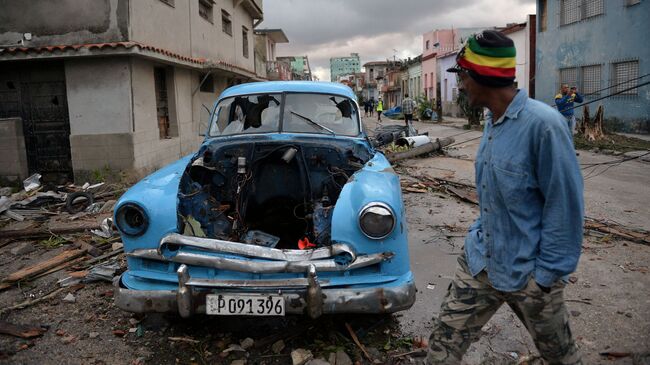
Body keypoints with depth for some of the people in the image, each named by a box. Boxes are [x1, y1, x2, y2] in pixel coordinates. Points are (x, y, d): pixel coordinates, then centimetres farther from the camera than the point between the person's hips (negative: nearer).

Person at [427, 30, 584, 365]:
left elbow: (565, 206, -19)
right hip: (480, 261, 7)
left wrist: (547, 274, -16)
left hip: (527, 273, -7)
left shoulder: (542, 124, -22)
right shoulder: (492, 121, 3)